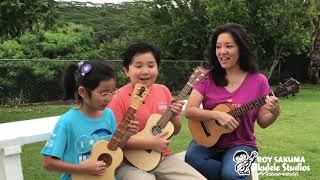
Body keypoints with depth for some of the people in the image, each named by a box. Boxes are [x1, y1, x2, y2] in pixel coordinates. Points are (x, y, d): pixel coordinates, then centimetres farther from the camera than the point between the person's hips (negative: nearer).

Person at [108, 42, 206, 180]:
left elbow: (174, 131, 14)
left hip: (163, 157, 6)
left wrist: (173, 116, -7)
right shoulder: (120, 97, -12)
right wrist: (149, 143, -19)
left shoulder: (163, 91, 5)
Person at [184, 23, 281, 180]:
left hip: (240, 145, -2)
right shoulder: (208, 77, -2)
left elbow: (262, 122, 1)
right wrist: (217, 115, -23)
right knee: (191, 158, -29)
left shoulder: (258, 80, -4)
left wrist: (275, 113, -20)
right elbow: (189, 111, -9)